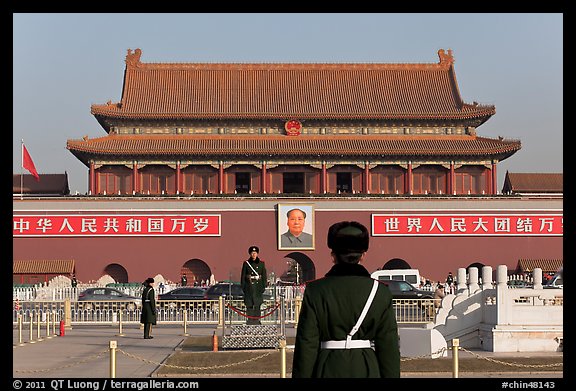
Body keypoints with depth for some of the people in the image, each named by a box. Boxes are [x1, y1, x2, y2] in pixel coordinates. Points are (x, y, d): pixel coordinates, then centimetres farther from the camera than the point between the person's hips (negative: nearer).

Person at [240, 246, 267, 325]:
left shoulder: (261, 263, 6)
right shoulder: (246, 263, 5)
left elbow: (264, 276, 7)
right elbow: (243, 276, 6)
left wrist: (264, 286, 0)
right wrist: (243, 286, 0)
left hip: (258, 286, 0)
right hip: (249, 286, 0)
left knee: (257, 304, -2)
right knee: (249, 304, 0)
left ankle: (256, 320, 2)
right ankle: (250, 320, 5)